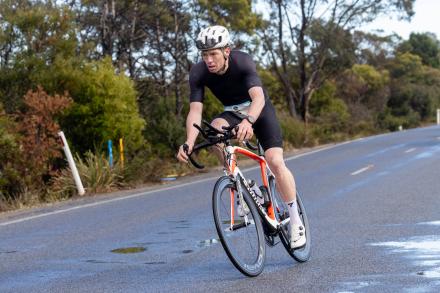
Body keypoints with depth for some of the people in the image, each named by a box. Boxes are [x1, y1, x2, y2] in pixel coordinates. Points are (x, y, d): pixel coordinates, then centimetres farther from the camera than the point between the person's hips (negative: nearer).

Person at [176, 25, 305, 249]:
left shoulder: (242, 62, -31)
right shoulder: (198, 73, -22)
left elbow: (258, 97, -45)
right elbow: (195, 111, -29)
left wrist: (248, 121, -66)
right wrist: (189, 142, -47)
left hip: (259, 109, -3)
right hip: (232, 113, 3)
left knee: (275, 162, -19)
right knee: (214, 129, -32)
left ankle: (296, 222, -4)